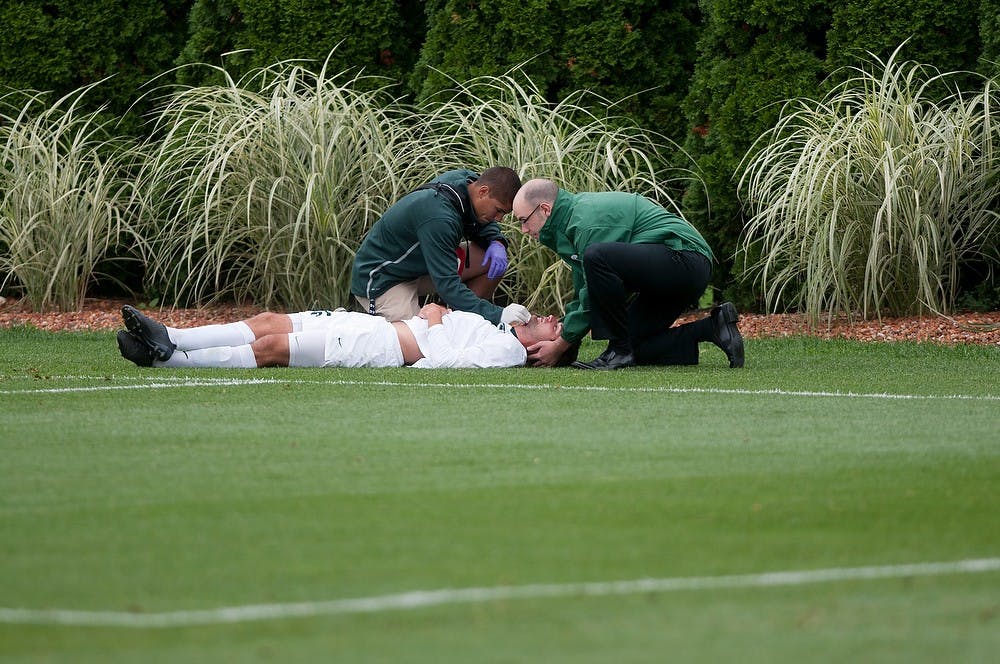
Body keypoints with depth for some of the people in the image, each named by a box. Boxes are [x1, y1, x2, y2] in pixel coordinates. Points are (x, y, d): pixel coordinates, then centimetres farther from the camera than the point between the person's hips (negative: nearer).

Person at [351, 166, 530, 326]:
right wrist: (498, 315, -41)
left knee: (492, 260, -4)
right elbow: (449, 286, -36)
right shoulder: (439, 218, -35)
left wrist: (496, 243, -8)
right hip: (382, 280, -9)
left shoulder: (466, 178, -8)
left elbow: (483, 223, 15)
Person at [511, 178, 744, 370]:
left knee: (596, 257, -30)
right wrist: (556, 335, 11)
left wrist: (559, 346, -9)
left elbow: (593, 297, -17)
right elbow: (583, 293, 21)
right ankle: (713, 328, 10)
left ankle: (620, 350, -18)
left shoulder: (588, 220, -17)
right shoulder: (576, 213, 16)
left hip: (685, 258, -11)